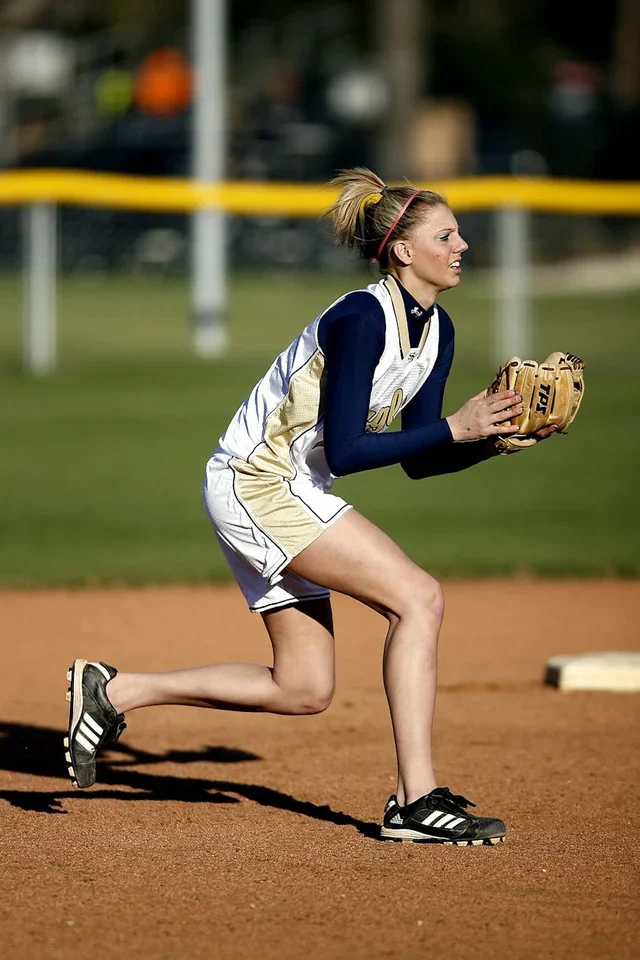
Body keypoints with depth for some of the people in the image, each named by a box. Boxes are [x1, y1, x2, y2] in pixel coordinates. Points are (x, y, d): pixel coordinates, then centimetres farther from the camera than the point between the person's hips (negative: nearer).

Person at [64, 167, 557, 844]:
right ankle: (416, 801, -20)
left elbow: (416, 460, 10)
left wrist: (500, 435, -4)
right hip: (257, 483, -10)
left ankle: (114, 690, 15)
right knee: (418, 597, -19)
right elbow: (344, 451, -25)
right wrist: (454, 428, -24)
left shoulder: (436, 329, 6)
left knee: (303, 690, 8)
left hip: (292, 493, 10)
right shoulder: (364, 317, -21)